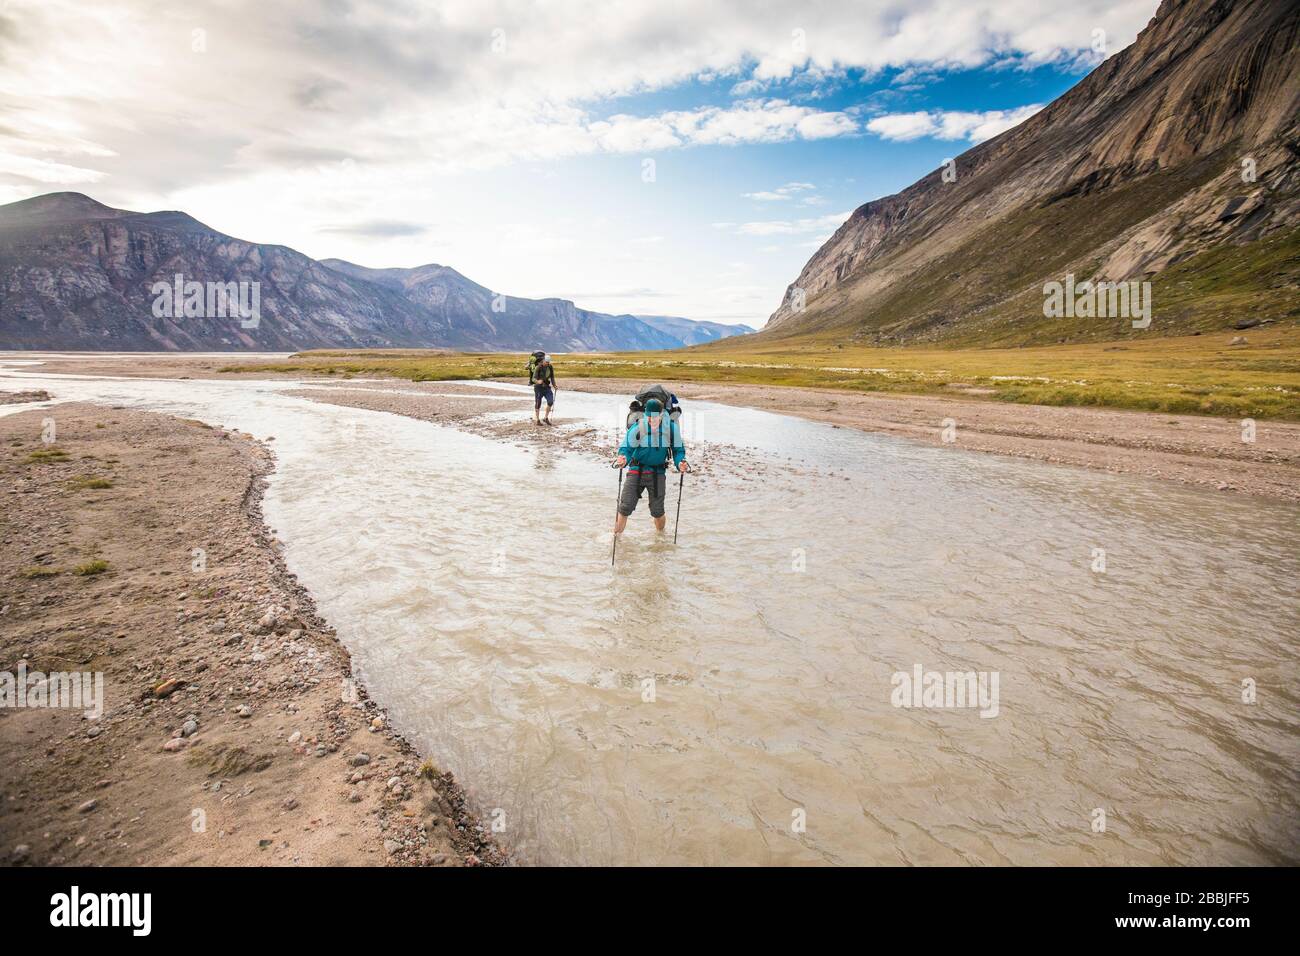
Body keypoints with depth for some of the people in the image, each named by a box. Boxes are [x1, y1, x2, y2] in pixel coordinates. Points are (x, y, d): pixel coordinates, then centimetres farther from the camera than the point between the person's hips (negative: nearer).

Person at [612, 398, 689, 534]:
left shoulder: (671, 428, -7)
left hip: (658, 473, 1)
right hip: (636, 471, -1)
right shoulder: (637, 428, -12)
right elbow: (626, 448, -9)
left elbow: (678, 450, 3)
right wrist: (623, 458, -32)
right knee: (625, 508, -8)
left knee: (657, 511, 5)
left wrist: (680, 463, -18)